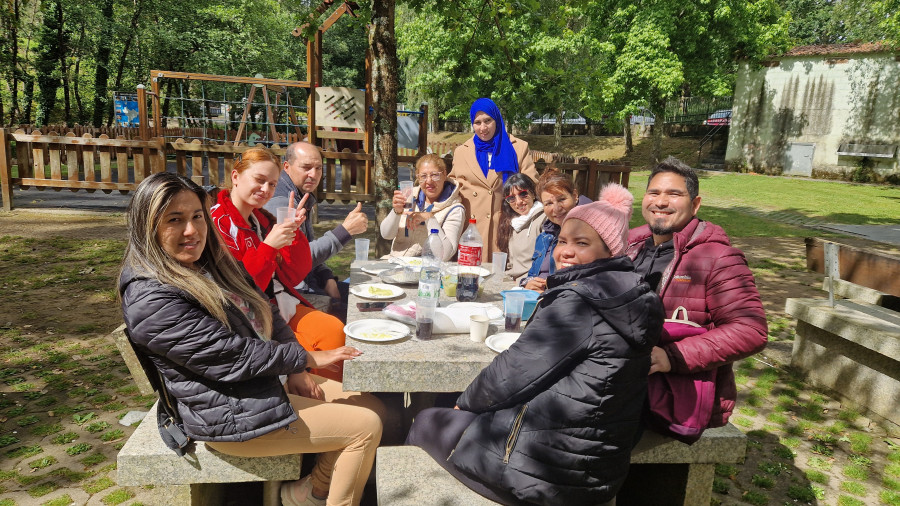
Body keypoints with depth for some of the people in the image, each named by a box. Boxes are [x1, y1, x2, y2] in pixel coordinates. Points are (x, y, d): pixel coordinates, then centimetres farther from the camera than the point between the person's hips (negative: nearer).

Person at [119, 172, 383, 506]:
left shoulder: (213, 263, 7)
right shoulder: (150, 299, -21)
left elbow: (267, 313, 10)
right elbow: (228, 355, -23)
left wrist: (295, 369, -4)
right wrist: (307, 358, -15)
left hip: (269, 379, 9)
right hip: (231, 414, -9)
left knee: (373, 407, 4)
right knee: (366, 427, -9)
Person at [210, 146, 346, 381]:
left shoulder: (262, 219, 12)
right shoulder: (217, 223, -10)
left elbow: (294, 275, 7)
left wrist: (294, 232, -7)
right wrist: (269, 246, -24)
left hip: (284, 304, 7)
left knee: (335, 330, -15)